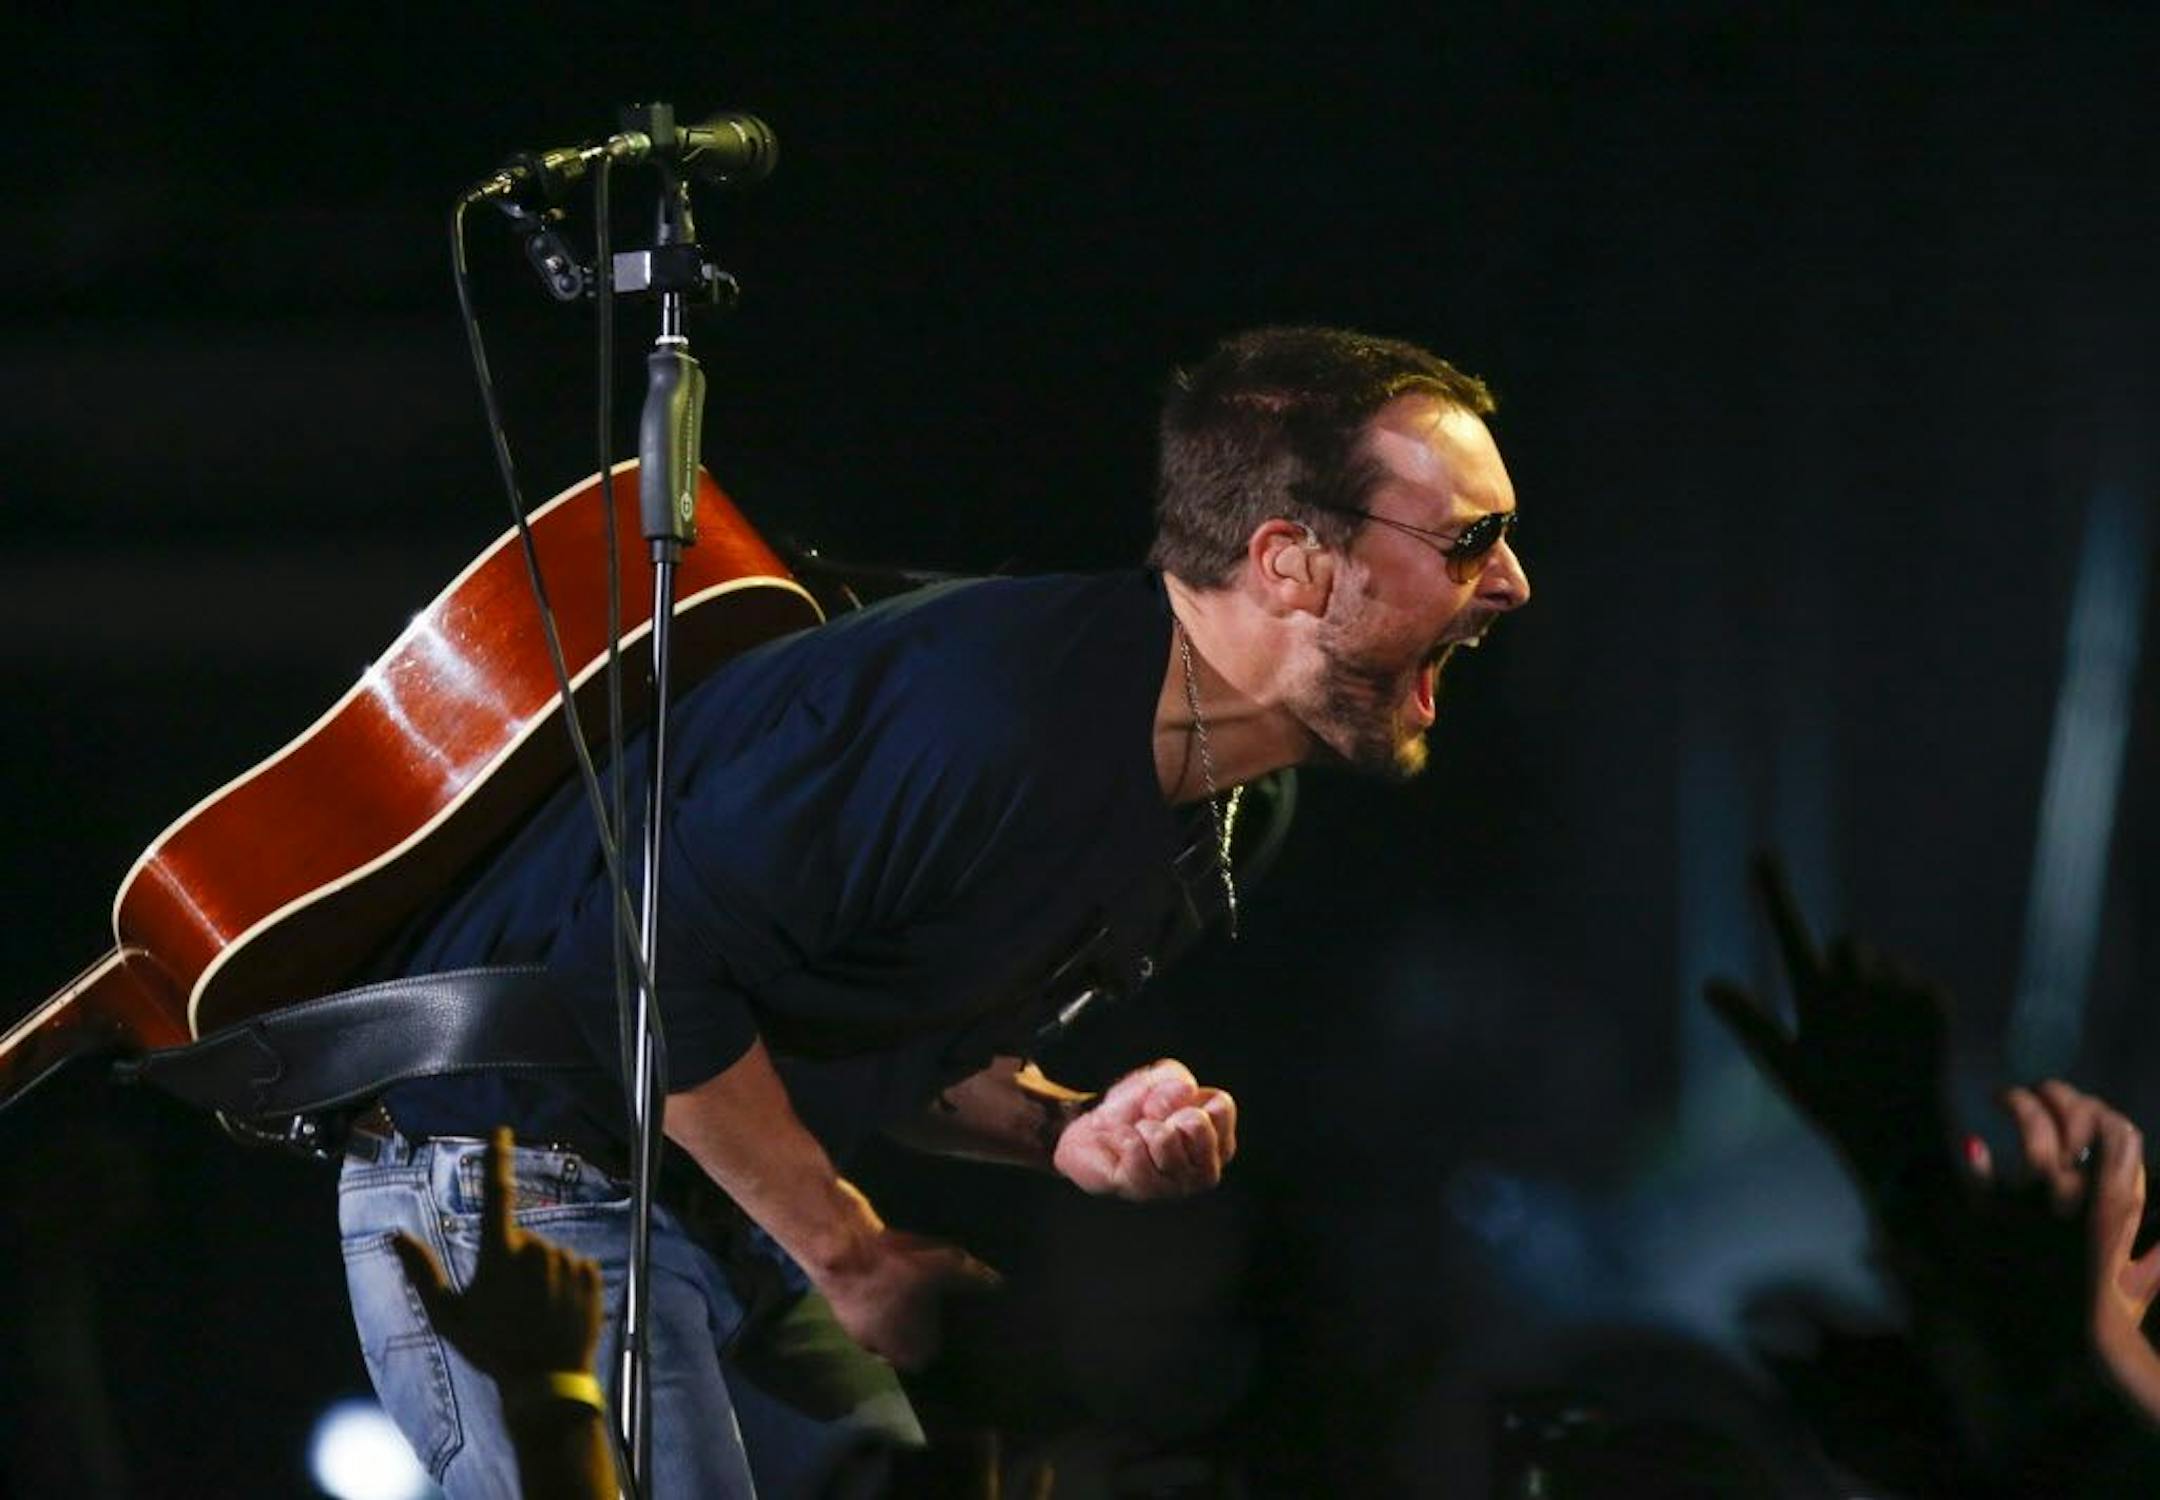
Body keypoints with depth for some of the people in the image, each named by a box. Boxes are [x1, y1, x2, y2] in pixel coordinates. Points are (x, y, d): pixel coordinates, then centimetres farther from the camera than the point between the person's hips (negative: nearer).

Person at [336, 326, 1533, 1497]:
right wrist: (851, 1254, -18)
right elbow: (640, 962, -27)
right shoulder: (993, 717, -27)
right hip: (514, 1185, -9)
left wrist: (1058, 1132, -8)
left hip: (723, 1223, 9)